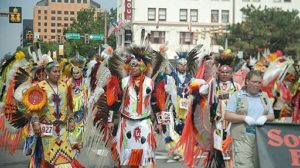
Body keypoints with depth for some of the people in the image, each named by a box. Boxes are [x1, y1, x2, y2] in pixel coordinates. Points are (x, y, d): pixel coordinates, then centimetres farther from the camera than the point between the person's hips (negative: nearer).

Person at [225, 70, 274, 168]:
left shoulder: (264, 96, 18)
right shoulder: (237, 96, 4)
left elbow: (272, 116, 18)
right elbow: (227, 116, -3)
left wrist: (265, 117, -6)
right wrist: (245, 118, -16)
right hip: (243, 138, -4)